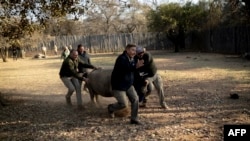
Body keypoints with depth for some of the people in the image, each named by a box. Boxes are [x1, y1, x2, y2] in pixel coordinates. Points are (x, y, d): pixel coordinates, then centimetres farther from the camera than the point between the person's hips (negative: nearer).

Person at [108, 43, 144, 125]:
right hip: (118, 86, -8)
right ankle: (111, 108, 26)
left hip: (128, 85, 8)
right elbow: (125, 68, -39)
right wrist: (135, 66, -50)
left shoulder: (132, 59, 5)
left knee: (135, 99, -5)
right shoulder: (121, 59, -22)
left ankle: (134, 119, 7)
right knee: (124, 104, -5)